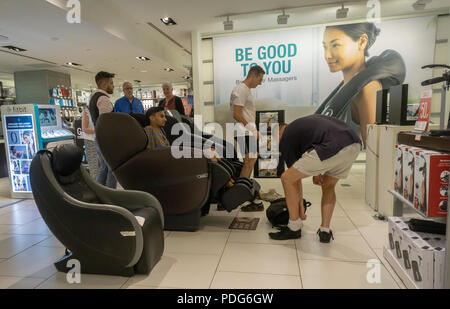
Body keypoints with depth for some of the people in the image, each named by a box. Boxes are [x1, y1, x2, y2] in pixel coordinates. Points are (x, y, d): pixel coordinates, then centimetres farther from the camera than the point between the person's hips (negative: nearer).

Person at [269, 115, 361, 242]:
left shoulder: (286, 138, 16)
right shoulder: (302, 124, 35)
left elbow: (296, 178, 20)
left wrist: (301, 207, 31)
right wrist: (318, 171, 24)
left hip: (333, 147, -8)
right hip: (355, 145, 8)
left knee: (287, 178, 7)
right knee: (328, 186, 30)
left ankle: (294, 228, 19)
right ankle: (325, 231, 26)